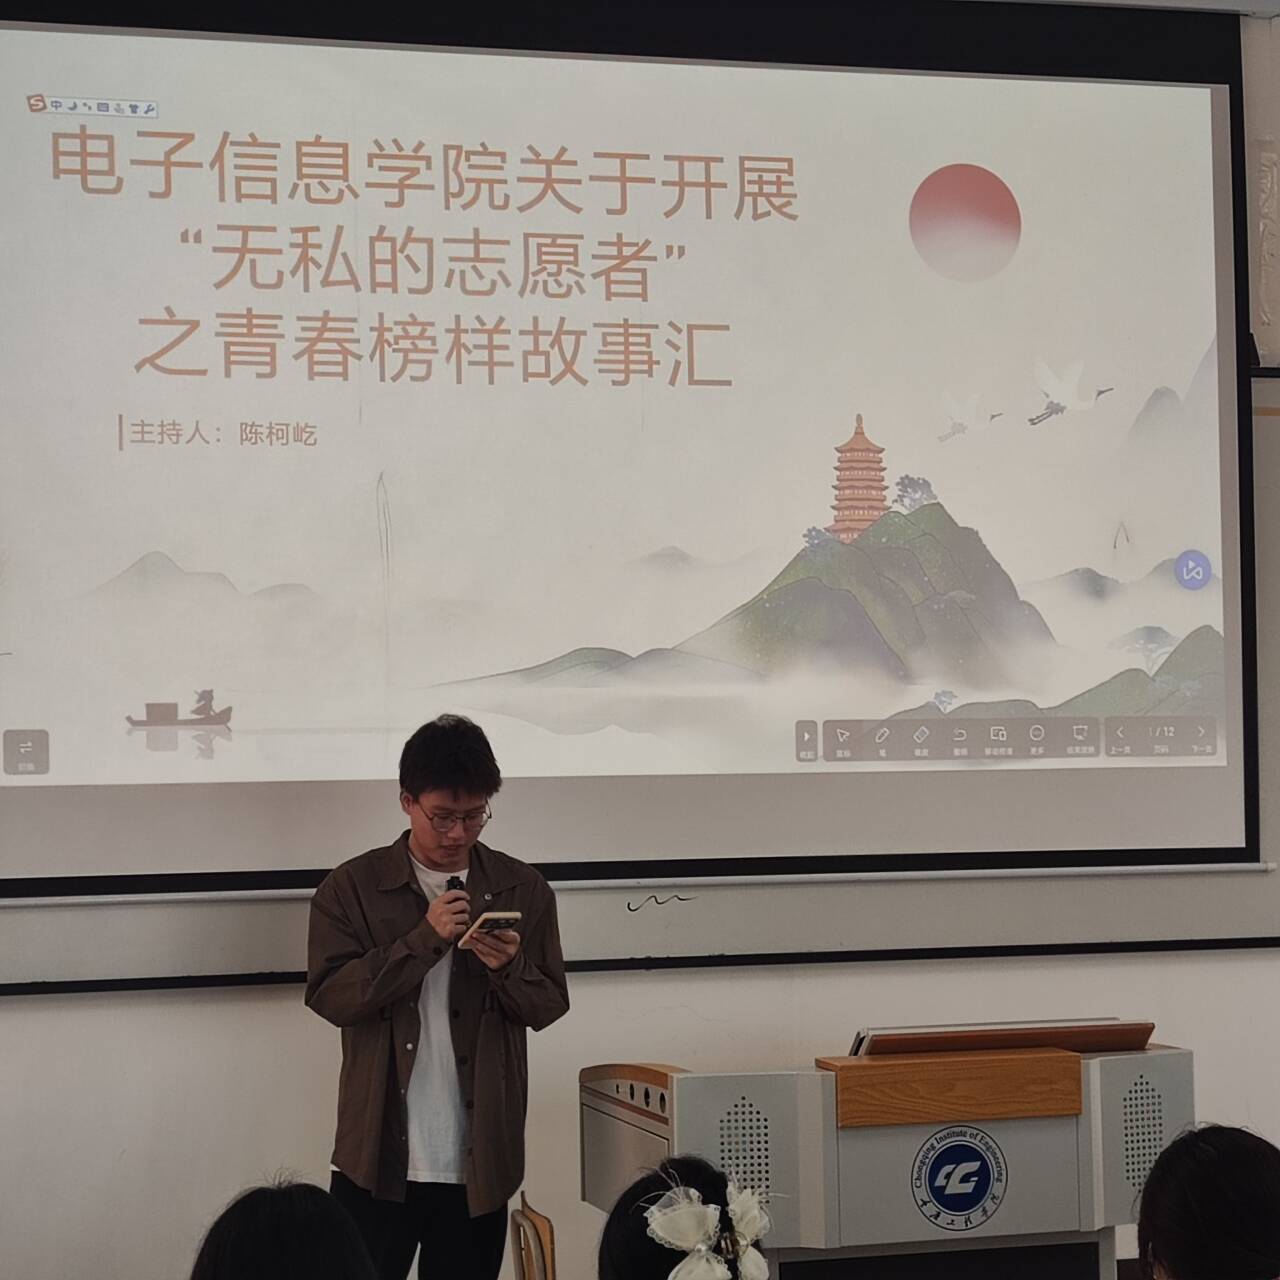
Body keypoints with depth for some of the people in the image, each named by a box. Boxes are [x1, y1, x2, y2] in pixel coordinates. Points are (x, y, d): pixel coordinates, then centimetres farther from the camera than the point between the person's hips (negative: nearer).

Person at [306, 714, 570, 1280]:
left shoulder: (524, 890, 6)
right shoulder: (352, 887, -1)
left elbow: (549, 1006, 7)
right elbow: (330, 996, -10)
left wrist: (510, 967, -15)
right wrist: (424, 938, -19)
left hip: (479, 1162, 2)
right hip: (379, 1156, -2)